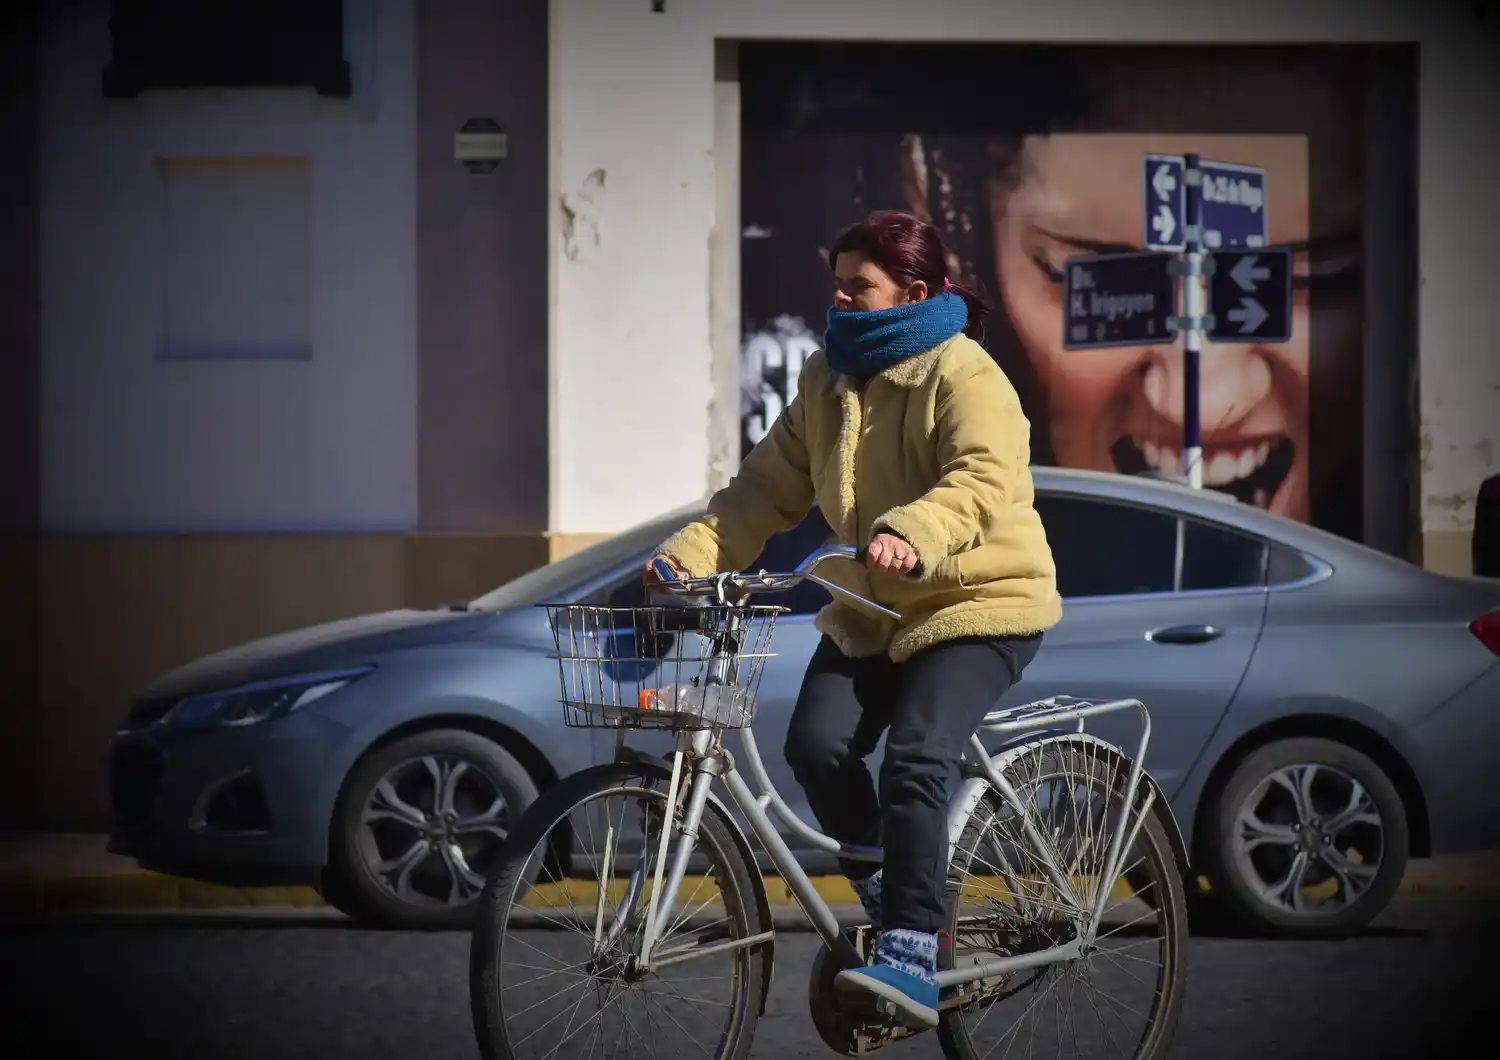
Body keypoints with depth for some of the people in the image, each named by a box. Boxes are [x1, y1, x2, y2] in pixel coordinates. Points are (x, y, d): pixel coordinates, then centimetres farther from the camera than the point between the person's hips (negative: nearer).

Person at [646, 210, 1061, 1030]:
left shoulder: (965, 378, -13)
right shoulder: (828, 378, 10)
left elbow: (984, 482, -30)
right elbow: (771, 486, 7)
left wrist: (911, 535, -49)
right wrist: (694, 550, -8)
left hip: (976, 602, -7)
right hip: (870, 610, 7)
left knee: (913, 760, -26)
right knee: (816, 744, -17)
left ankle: (911, 961, -25)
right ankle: (887, 901, 6)